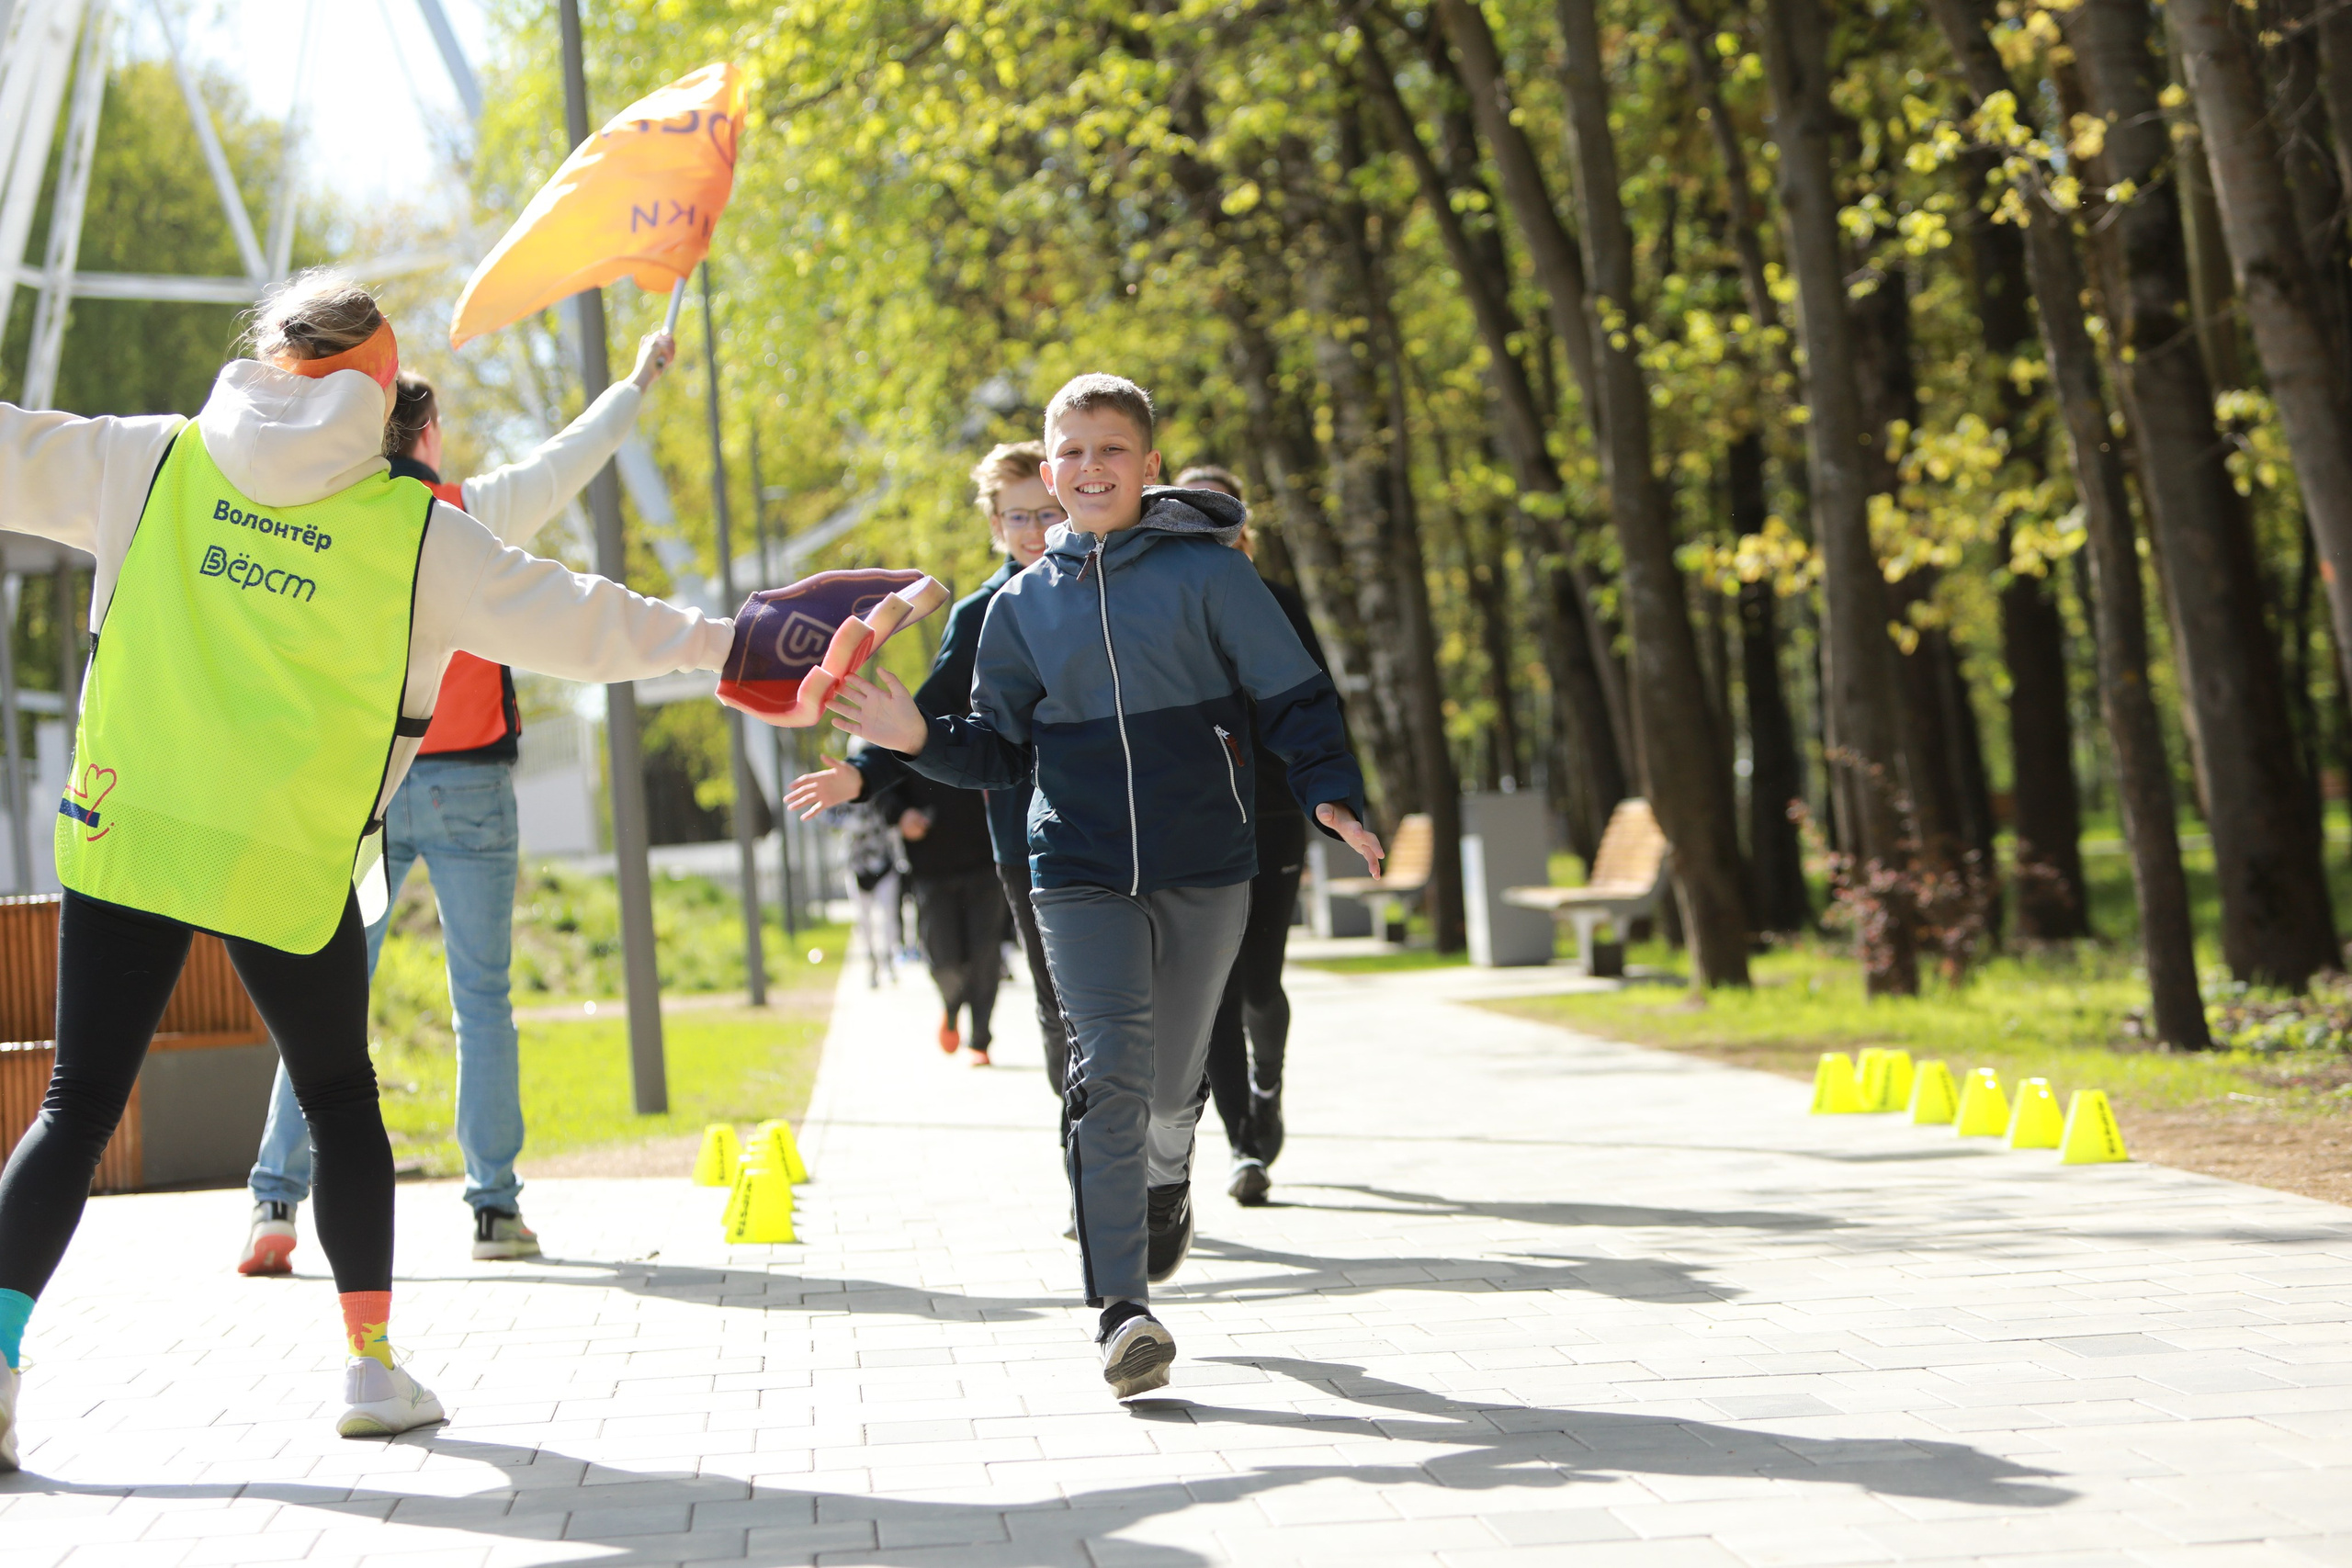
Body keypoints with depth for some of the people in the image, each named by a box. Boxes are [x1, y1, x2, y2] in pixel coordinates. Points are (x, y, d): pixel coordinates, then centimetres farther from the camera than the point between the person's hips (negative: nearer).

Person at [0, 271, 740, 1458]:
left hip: (127, 830, 1)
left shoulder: (155, 462, 5)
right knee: (340, 1100, 17)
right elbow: (563, 620, 6)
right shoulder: (412, 526, 1)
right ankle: (374, 1367, 19)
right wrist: (707, 641, 19)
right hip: (290, 862, -1)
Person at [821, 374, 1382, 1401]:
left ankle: (1166, 1181, 48)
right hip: (1078, 873, 1)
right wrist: (919, 741, -7)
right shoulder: (1021, 606, 7)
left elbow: (1292, 695, -1)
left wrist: (1330, 793, -15)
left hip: (1204, 870, -1)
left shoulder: (1205, 573, -1)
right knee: (1109, 1072, -14)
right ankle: (1122, 1312, -16)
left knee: (1171, 1077, 11)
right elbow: (999, 749, 11)